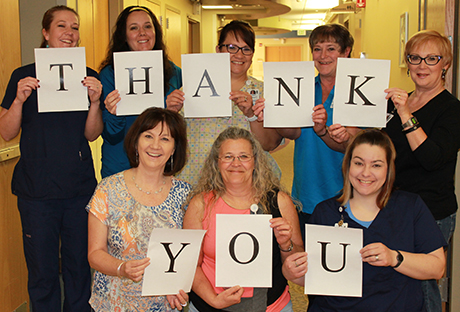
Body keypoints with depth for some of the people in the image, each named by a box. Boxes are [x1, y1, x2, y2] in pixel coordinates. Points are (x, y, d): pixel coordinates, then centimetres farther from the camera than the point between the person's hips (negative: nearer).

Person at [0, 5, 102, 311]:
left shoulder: (88, 77, 5)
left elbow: (91, 134, 2)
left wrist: (95, 101, -14)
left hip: (80, 187, 2)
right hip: (37, 189, -1)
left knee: (79, 266, 10)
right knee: (42, 270, 7)